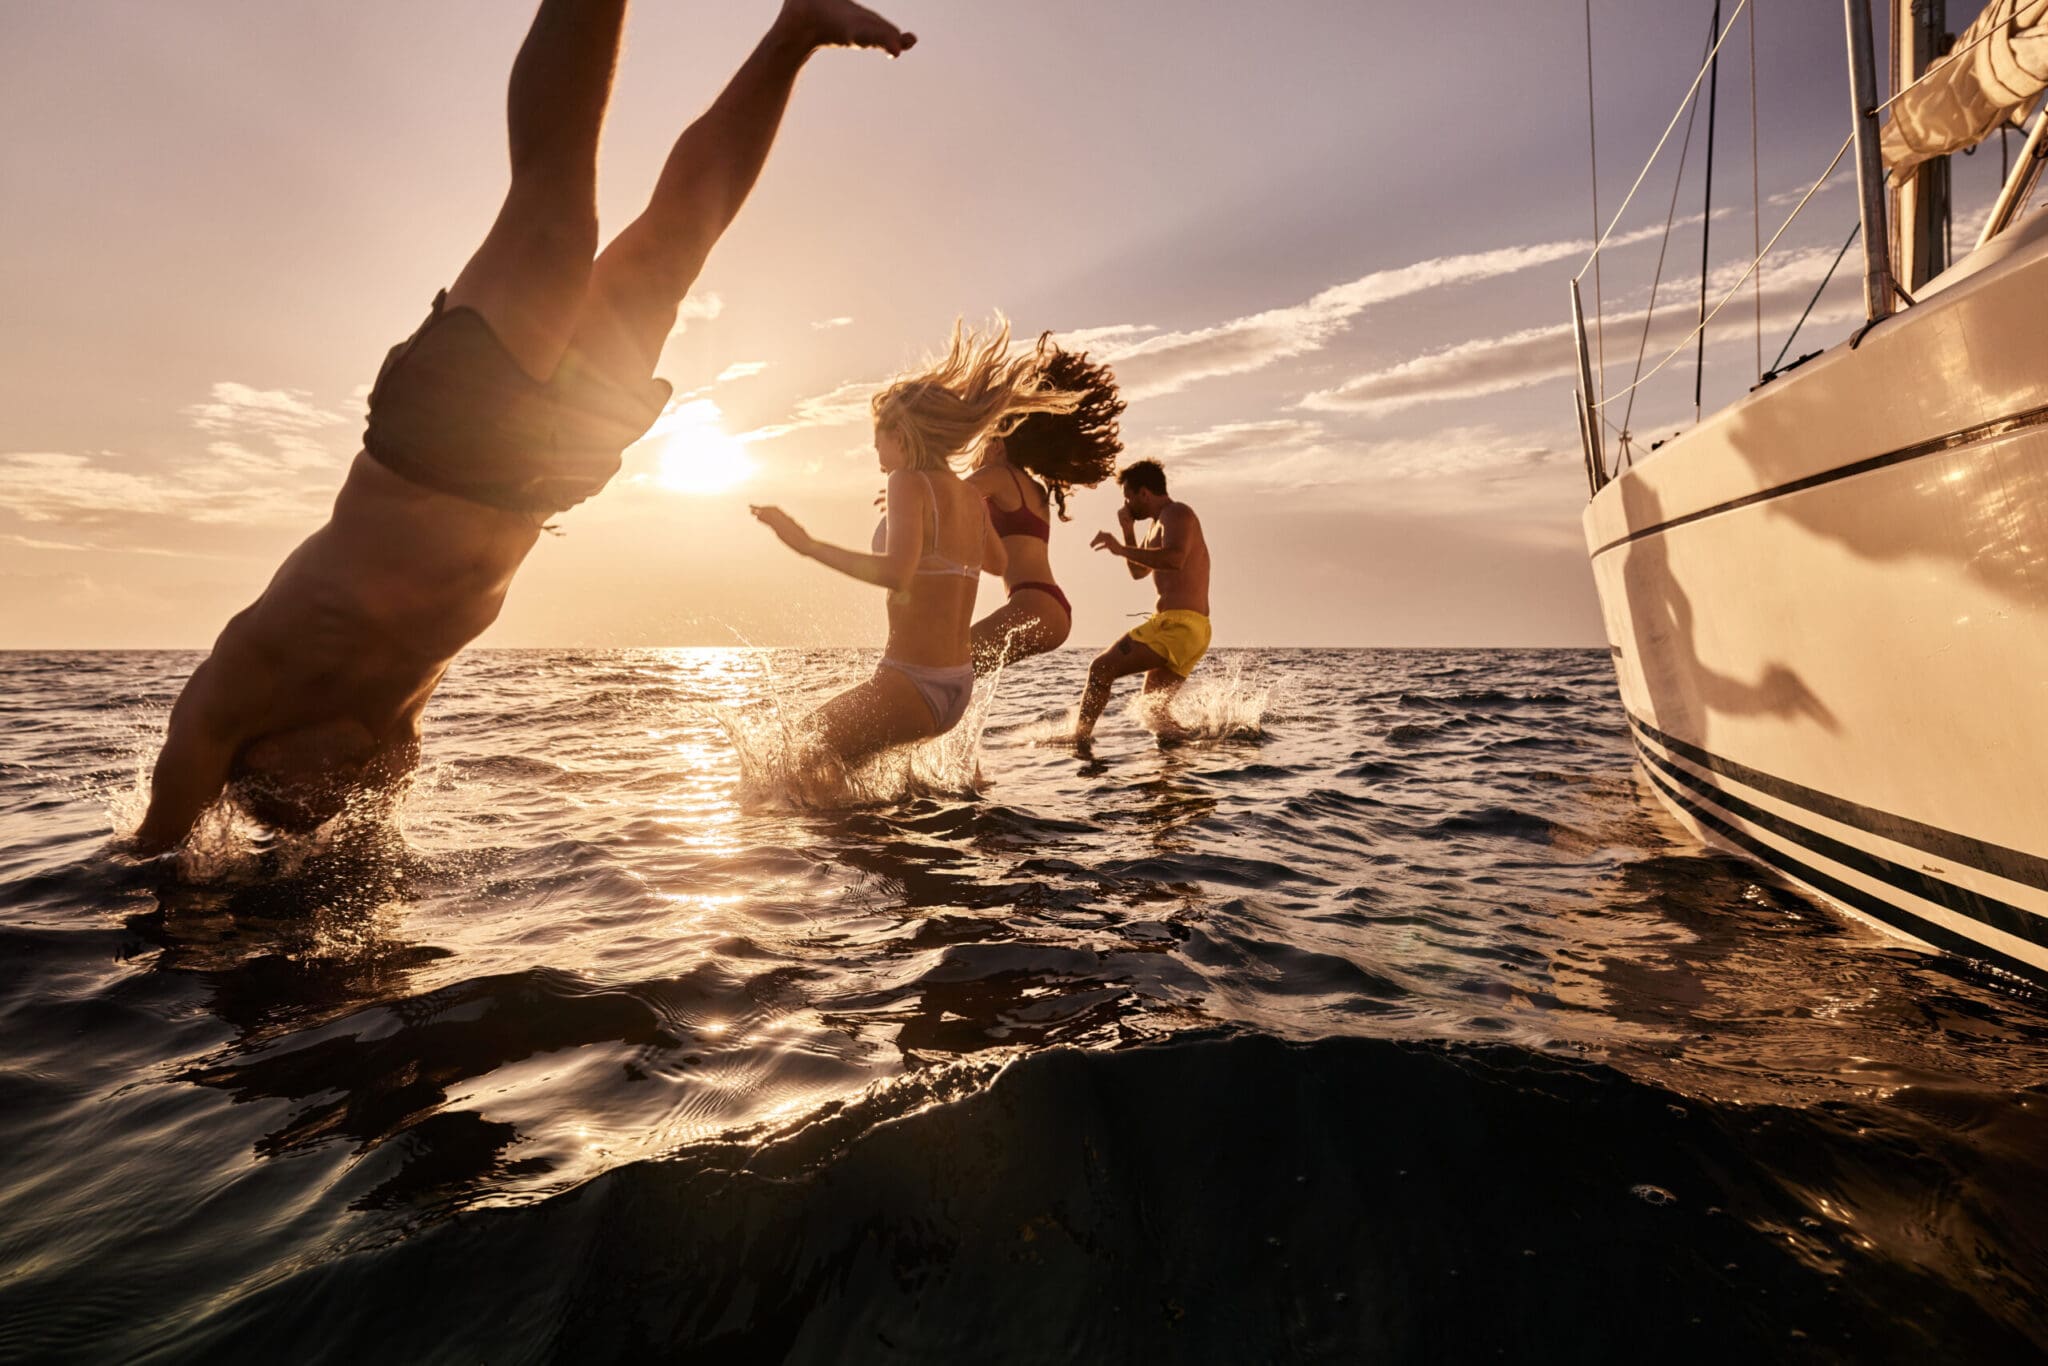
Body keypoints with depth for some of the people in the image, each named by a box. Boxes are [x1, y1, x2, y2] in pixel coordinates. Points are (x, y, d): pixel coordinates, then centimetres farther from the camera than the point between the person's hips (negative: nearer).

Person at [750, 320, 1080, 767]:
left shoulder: (910, 482, -13)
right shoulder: (971, 497, 9)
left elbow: (896, 572, -31)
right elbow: (998, 563, 29)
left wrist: (807, 544, -24)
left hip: (912, 687, -9)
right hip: (958, 688, 9)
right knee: (818, 729, 27)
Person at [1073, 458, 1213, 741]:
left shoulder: (1177, 514, -6)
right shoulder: (1159, 526, 25)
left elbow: (1174, 560, -26)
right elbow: (1139, 572, 33)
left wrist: (1120, 548, -25)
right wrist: (1128, 531, 20)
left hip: (1178, 625, -11)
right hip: (1192, 631, 11)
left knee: (1102, 668, -9)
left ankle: (1079, 737, -8)